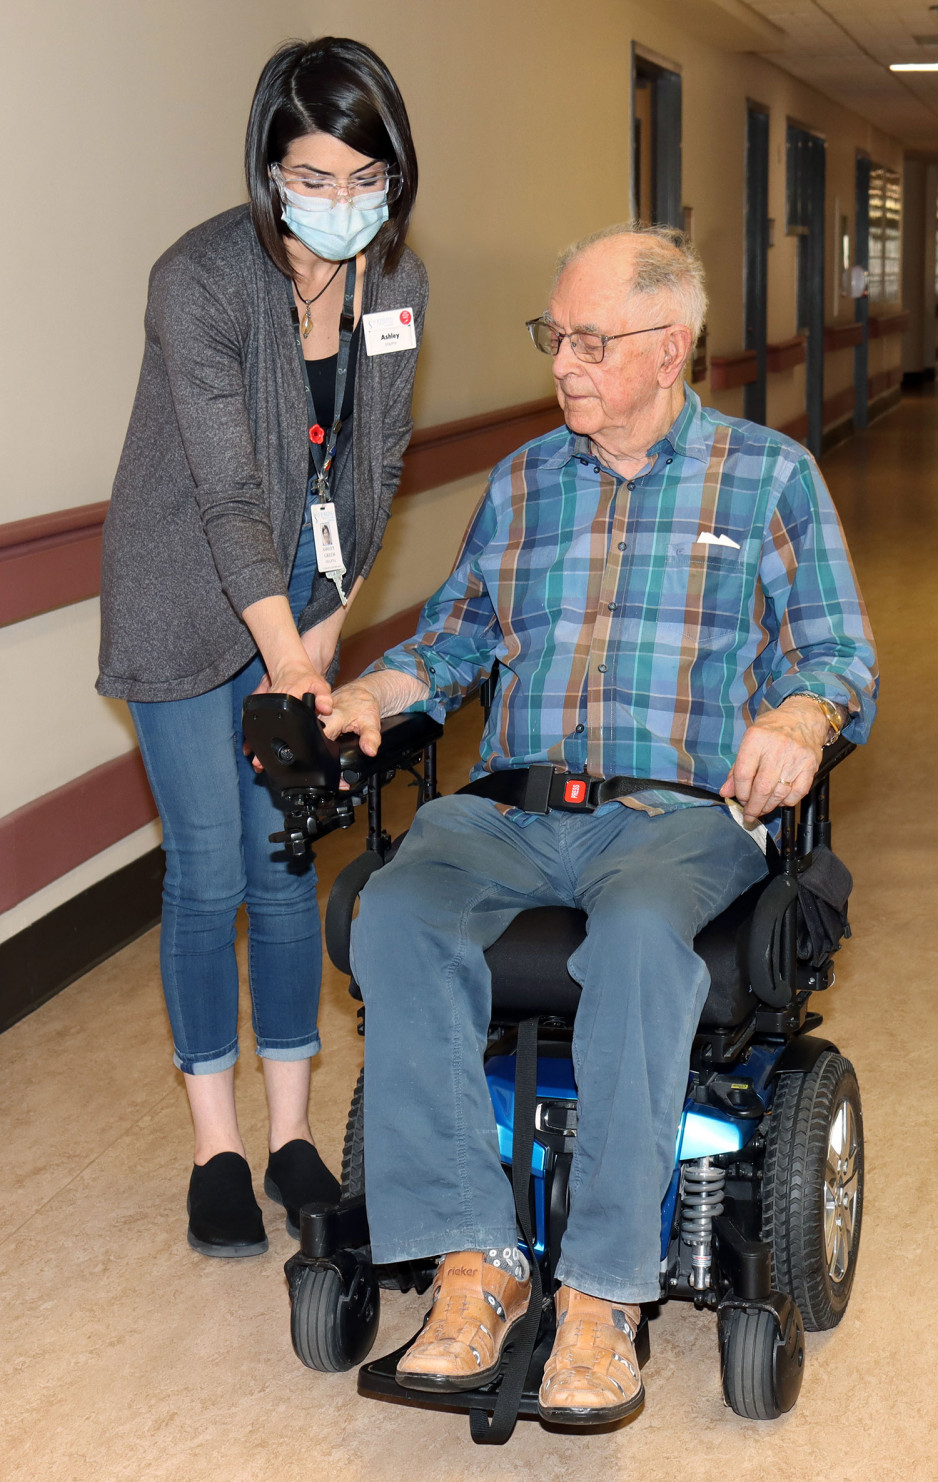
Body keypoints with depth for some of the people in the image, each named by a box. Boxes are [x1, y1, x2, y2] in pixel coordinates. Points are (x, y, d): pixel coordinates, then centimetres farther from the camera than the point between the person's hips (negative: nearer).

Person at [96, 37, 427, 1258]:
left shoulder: (398, 280, -3)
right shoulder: (201, 279, -20)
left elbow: (375, 468, 5)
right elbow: (230, 490, -25)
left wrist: (329, 627, 0)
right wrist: (290, 664, -30)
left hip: (301, 607, 5)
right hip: (187, 608, -4)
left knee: (287, 863, 7)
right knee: (208, 874, -1)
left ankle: (293, 1134, 18)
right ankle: (218, 1148, 13)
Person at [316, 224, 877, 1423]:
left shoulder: (770, 477, 11)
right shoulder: (519, 484, 22)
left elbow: (841, 657, 6)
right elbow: (455, 636, 27)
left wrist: (797, 717, -17)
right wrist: (368, 693, 7)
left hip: (682, 814, -3)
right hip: (509, 811, 4)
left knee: (637, 935, -38)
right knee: (395, 915, -29)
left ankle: (603, 1291, -28)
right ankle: (474, 1259, -23)